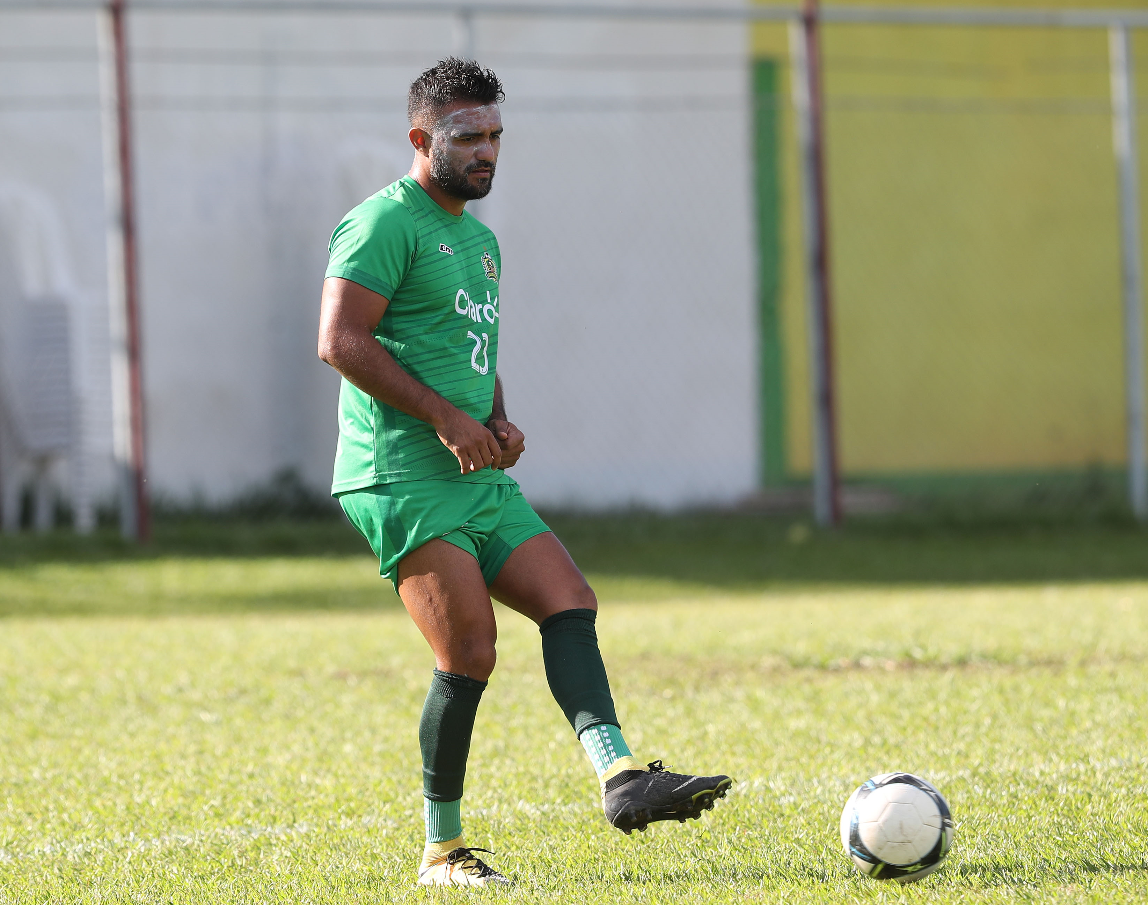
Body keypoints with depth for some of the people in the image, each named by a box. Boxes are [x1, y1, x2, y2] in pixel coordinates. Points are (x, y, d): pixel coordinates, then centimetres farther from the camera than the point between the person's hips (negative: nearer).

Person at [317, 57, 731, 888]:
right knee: (469, 655, -13)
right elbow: (340, 340, -16)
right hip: (403, 478, -9)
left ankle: (622, 778, -17)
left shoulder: (480, 239, 21)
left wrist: (500, 422, 9)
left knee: (570, 602, -7)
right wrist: (447, 418, -17)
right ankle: (443, 854, -3)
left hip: (481, 479, 9)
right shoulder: (387, 222, -8)